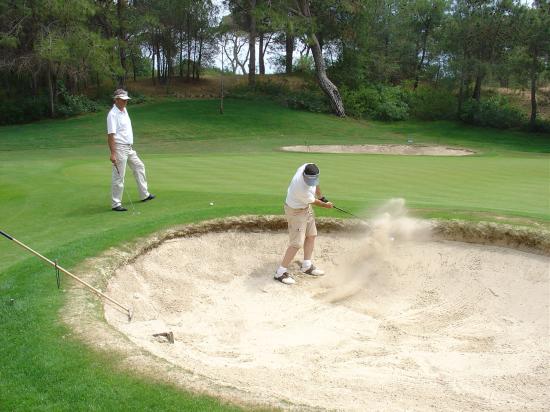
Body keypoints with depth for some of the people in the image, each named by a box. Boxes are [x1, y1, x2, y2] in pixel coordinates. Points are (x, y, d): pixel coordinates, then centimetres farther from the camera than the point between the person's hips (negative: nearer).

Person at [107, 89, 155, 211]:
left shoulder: (124, 110, 10)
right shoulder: (113, 114, -18)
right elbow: (110, 135, -22)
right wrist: (113, 153, -26)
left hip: (129, 148, 10)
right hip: (119, 148, -10)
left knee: (139, 167, 18)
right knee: (118, 176, -5)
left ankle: (144, 195, 30)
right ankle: (116, 204, 2)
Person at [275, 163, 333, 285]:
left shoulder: (308, 167, -20)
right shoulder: (302, 189, -39)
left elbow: (315, 184, 5)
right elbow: (313, 201, -17)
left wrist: (321, 197, 16)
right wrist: (325, 205, 2)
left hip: (306, 206, 9)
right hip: (296, 211, -9)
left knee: (311, 235, 17)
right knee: (297, 243, -9)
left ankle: (307, 266, 30)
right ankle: (280, 272, -1)